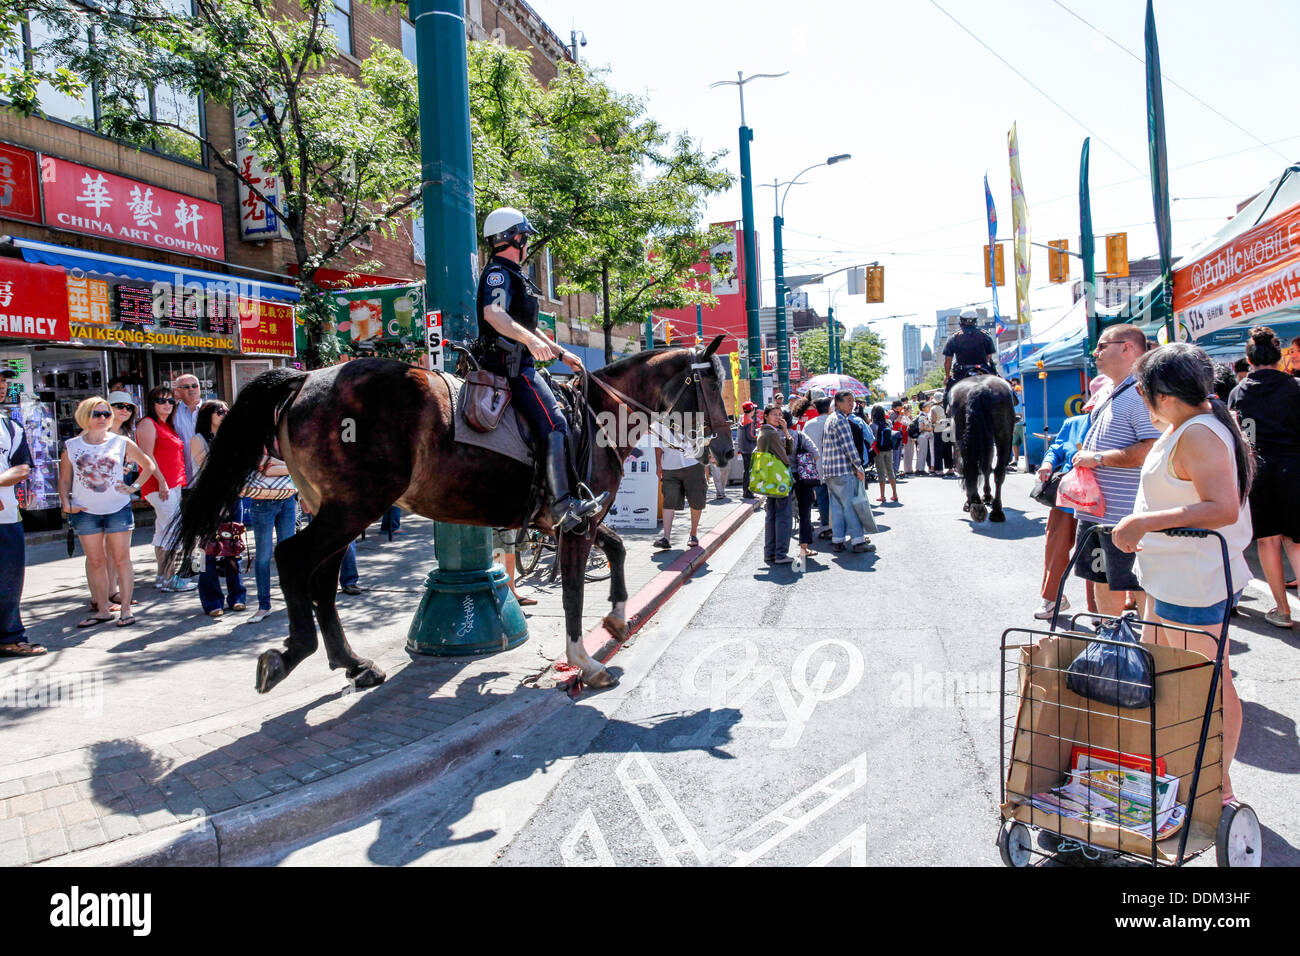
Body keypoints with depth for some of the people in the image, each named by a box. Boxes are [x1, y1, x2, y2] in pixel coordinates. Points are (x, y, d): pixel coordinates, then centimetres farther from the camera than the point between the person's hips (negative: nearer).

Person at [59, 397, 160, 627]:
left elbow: (148, 465, 12)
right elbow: (64, 480, 10)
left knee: (121, 560, 0)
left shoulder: (122, 443, 2)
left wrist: (134, 487, 2)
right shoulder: (71, 446, 5)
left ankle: (126, 609, 5)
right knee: (96, 561, 5)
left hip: (118, 509, -1)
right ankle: (102, 610, 12)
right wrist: (66, 504, -3)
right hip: (85, 512, 1)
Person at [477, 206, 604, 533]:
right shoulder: (498, 273, -8)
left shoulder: (512, 275, 26)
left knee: (562, 405, 15)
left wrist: (561, 353, 28)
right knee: (554, 422, -21)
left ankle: (572, 491, 17)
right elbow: (493, 313, -29)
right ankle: (562, 503, -29)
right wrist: (531, 340, -42)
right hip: (510, 363, -11)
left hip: (520, 363, 11)